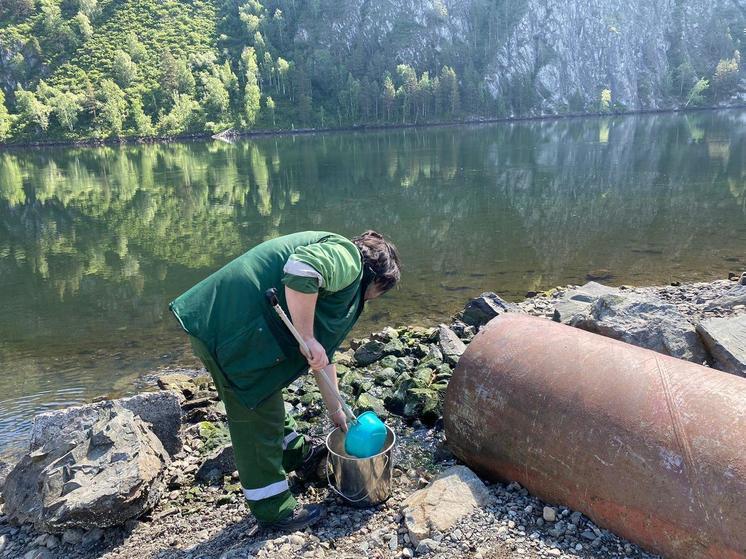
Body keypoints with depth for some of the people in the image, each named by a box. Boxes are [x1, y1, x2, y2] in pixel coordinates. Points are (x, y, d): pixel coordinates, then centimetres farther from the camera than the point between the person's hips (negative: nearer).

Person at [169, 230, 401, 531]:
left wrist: (335, 411, 33)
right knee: (258, 419, 4)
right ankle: (273, 509, 22)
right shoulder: (347, 258, -6)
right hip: (234, 328, -11)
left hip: (215, 322, 11)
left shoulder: (346, 286, 24)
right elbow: (300, 269, -29)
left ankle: (300, 454, 50)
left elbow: (324, 355, 28)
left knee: (268, 398, 28)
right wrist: (308, 338, -21)